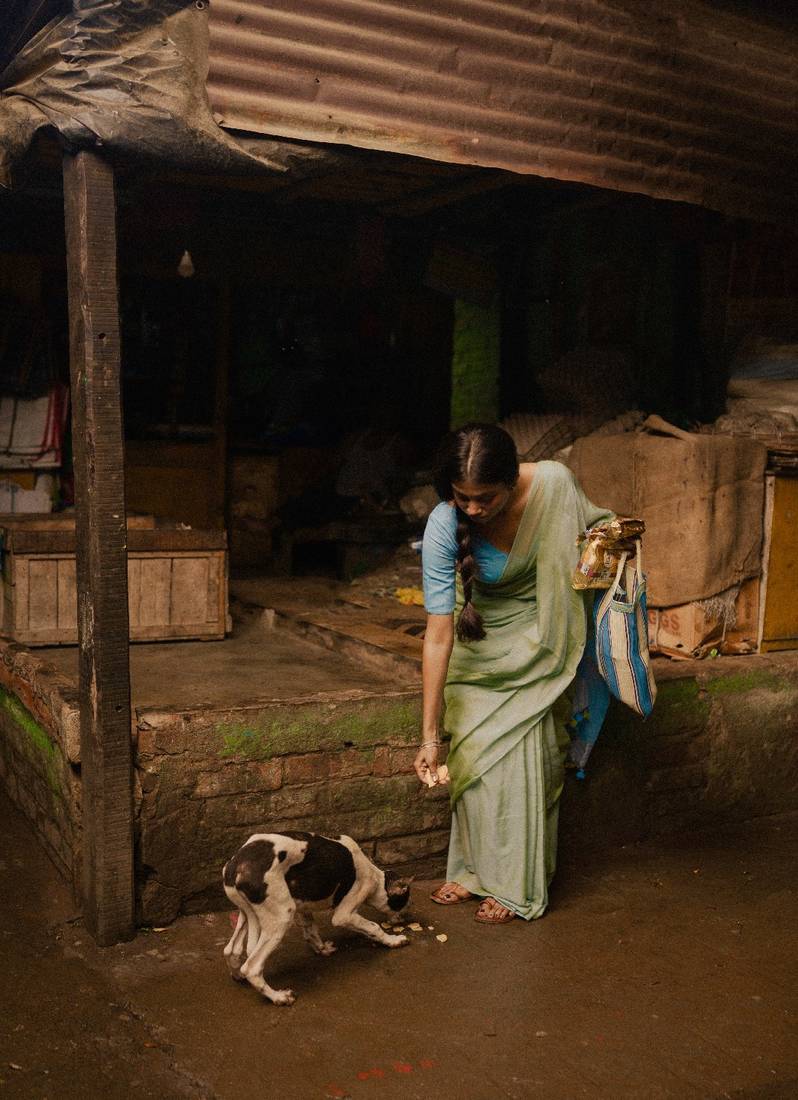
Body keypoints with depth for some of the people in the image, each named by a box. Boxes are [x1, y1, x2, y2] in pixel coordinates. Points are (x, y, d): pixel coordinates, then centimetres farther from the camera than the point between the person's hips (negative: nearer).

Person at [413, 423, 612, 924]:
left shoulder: (553, 482, -29)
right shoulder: (445, 526, -30)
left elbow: (589, 523, -1)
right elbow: (438, 634, -30)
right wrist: (430, 735, -28)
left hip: (538, 642, 0)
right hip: (479, 643, 1)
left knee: (523, 759, -3)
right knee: (472, 754, 1)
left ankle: (517, 887, 13)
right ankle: (476, 869, 22)